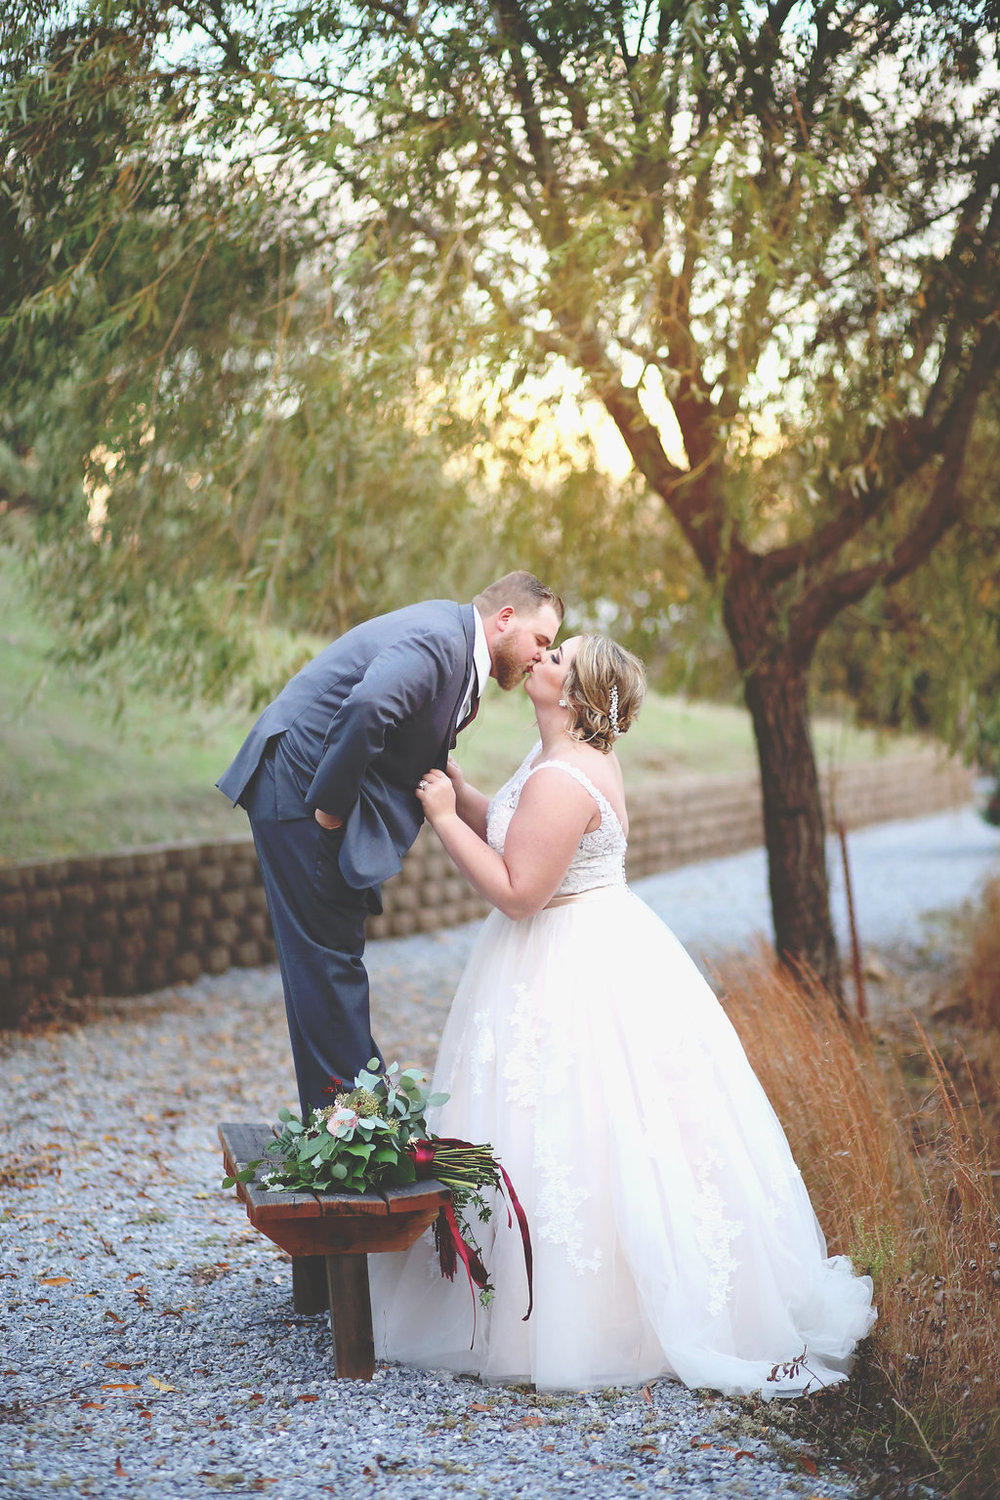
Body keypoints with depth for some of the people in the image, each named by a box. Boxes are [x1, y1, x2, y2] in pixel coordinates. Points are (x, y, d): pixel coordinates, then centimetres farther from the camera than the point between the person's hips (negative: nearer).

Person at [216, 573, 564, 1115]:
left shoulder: (451, 635, 12)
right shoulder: (439, 640, -21)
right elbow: (366, 708, -37)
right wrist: (331, 806, -28)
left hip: (309, 789, 11)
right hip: (302, 792, -11)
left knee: (330, 956, 15)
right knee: (328, 953, -8)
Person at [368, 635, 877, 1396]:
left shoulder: (562, 782, -23)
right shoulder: (570, 757, 9)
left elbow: (517, 892, -23)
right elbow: (508, 836, 15)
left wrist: (445, 818, -18)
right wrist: (452, 787, 5)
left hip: (576, 980, -10)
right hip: (598, 955, 10)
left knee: (574, 1140, -3)